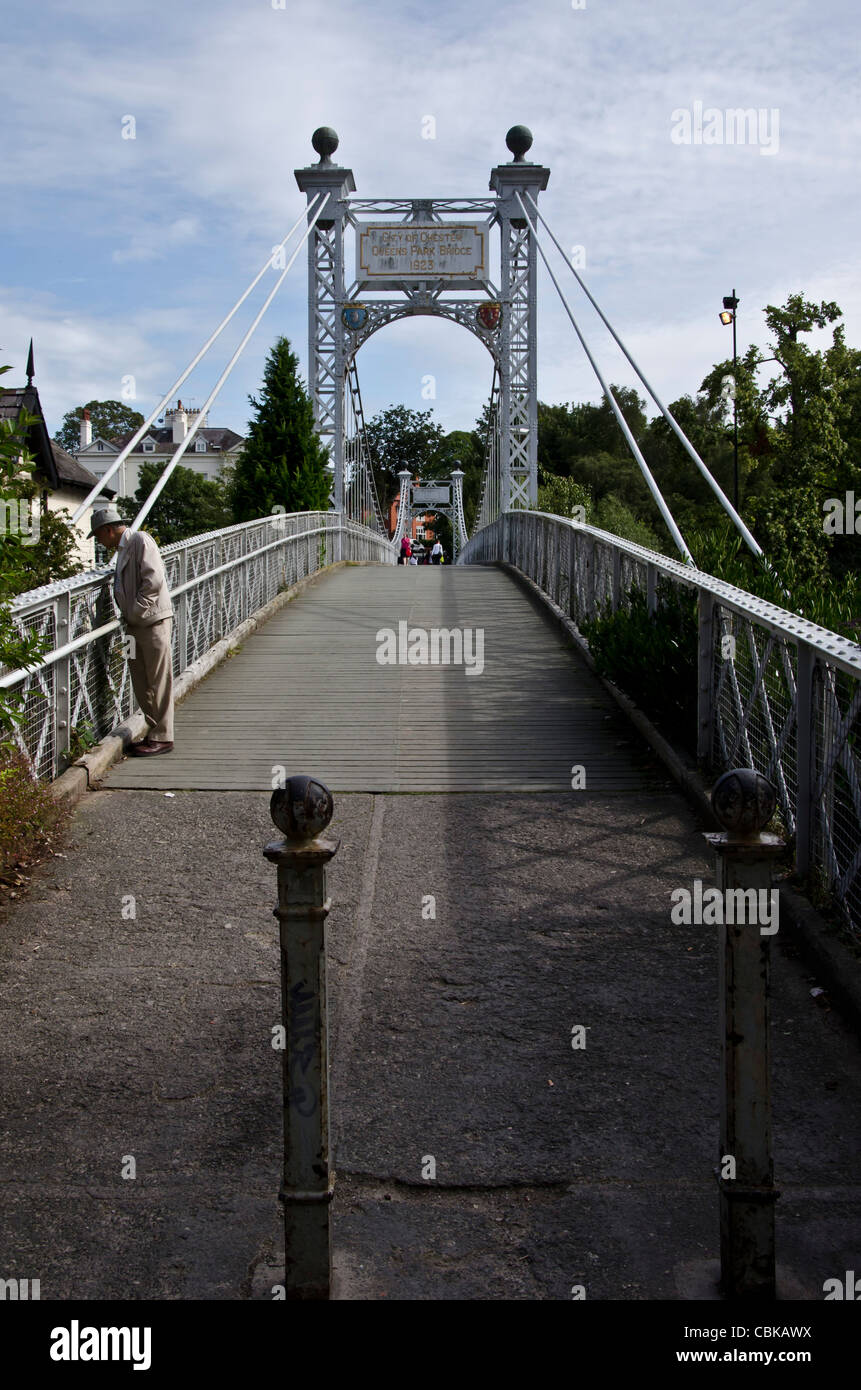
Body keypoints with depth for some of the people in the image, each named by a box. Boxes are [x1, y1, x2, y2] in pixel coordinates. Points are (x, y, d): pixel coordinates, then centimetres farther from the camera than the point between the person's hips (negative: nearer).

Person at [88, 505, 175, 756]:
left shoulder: (140, 540, -10)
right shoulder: (122, 548, 18)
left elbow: (153, 580, -19)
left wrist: (135, 612, -17)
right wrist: (128, 615, 9)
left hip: (153, 621, -9)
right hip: (137, 624, 9)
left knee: (159, 682, -4)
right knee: (141, 683, 11)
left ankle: (162, 737, 0)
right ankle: (155, 731, 19)